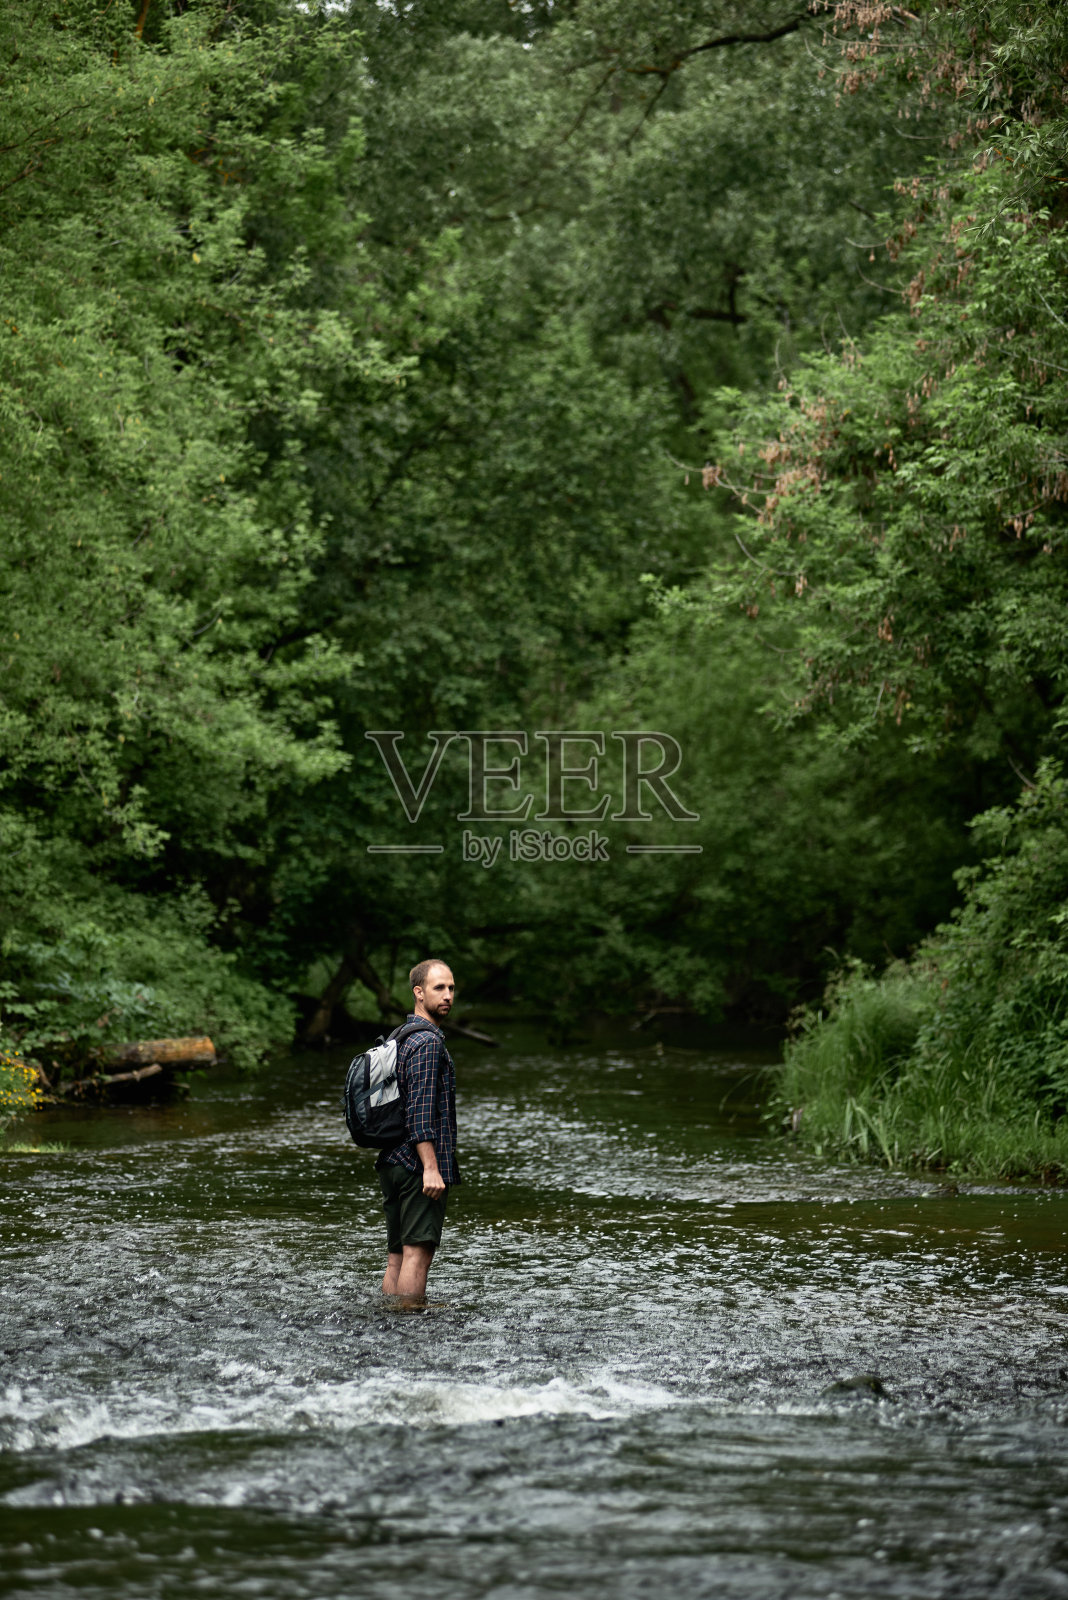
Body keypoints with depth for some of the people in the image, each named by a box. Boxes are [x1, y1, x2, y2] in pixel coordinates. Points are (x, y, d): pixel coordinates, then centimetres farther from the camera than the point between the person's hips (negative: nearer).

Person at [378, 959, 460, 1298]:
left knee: (398, 1257, 10)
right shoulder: (429, 1042, -12)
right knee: (418, 1252, -9)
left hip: (392, 1163, 9)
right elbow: (420, 1109, -19)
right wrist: (431, 1168, -22)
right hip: (419, 1163, -9)